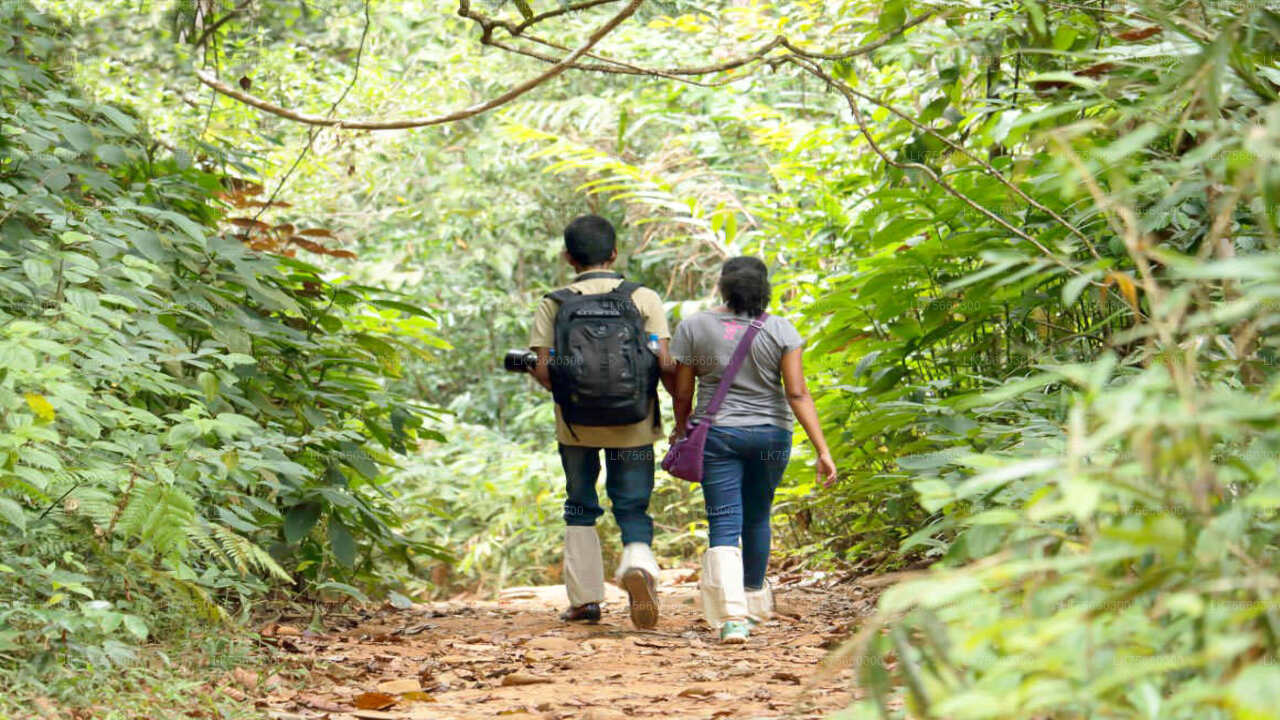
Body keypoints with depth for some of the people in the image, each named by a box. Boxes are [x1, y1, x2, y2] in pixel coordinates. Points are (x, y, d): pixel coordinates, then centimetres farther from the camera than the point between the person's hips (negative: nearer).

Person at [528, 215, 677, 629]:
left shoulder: (554, 305, -1)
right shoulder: (644, 299, -2)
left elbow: (542, 370, -8)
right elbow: (665, 364, -9)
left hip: (576, 424, 0)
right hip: (633, 426, 0)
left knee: (581, 507, 17)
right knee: (633, 509, 5)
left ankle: (585, 599, 17)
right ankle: (639, 564, -27)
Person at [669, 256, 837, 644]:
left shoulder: (693, 328, -4)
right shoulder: (780, 330, -4)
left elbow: (682, 394, 1)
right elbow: (797, 394, -10)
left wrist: (681, 429, 19)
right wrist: (823, 450, -9)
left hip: (716, 434, -1)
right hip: (771, 436, 1)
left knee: (724, 524, -5)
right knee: (757, 518, 18)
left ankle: (732, 616, -21)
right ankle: (755, 603, 36)